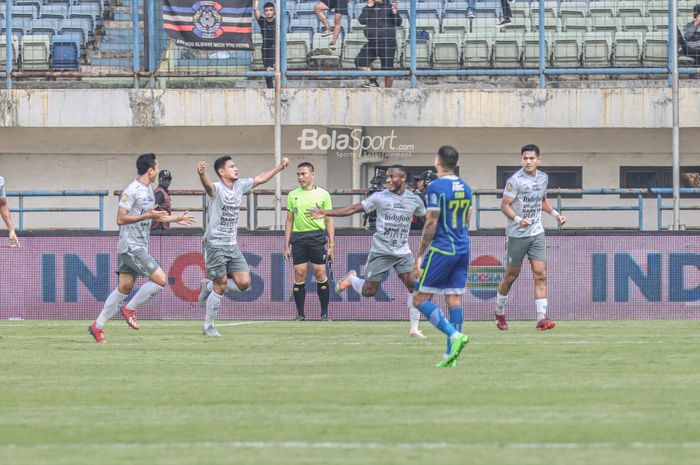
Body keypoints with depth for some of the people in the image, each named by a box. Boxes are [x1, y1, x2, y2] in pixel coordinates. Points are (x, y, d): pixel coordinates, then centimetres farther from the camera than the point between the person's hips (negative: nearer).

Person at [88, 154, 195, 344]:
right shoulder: (132, 191, -15)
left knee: (125, 287, 9)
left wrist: (175, 219, 33)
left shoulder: (149, 190, 15)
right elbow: (121, 219, -19)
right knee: (160, 279, -13)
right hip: (131, 246, -9)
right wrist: (147, 216, -23)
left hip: (140, 246, 9)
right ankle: (129, 308, -1)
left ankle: (98, 326, 11)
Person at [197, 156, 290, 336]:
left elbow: (260, 178, 22)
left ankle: (208, 287, 20)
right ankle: (208, 326, 8)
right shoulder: (216, 188, -15)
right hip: (215, 245, -7)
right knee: (220, 285, -5)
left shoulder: (240, 185, 7)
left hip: (232, 245, 7)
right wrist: (202, 174, -62)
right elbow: (207, 184, -39)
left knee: (244, 283, -3)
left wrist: (281, 166, 25)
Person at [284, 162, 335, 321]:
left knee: (321, 275, -3)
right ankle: (300, 314, 6)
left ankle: (324, 313, 6)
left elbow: (329, 220, 5)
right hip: (298, 238, 2)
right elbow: (289, 221, 15)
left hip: (317, 237, -2)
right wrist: (287, 245, 10)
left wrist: (331, 245, 1)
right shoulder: (292, 195, 10)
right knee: (299, 276, 0)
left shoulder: (322, 194, 3)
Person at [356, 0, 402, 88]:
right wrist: (369, 7, -7)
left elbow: (398, 22, -2)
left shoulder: (389, 7, 2)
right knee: (360, 61, -9)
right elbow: (362, 20, -4)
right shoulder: (367, 9, 11)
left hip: (387, 42, -4)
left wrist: (395, 12, -20)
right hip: (372, 43, 4)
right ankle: (373, 81, -2)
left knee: (387, 69, -4)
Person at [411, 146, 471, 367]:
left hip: (441, 250, -7)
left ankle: (454, 335, -17)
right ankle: (450, 355, 2)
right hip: (462, 250, 7)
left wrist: (419, 255, -8)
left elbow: (431, 223, -13)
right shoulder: (465, 188, 11)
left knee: (420, 299, -2)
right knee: (454, 300, 6)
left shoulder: (436, 187, -12)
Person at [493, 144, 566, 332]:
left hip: (537, 233, 5)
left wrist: (555, 214, 12)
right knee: (512, 275, 6)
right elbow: (504, 205, -14)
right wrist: (518, 220, -29)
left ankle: (541, 318, -10)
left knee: (541, 275, -6)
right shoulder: (515, 180, -12)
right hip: (518, 234, -5)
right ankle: (499, 311, 28)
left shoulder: (543, 178, 8)